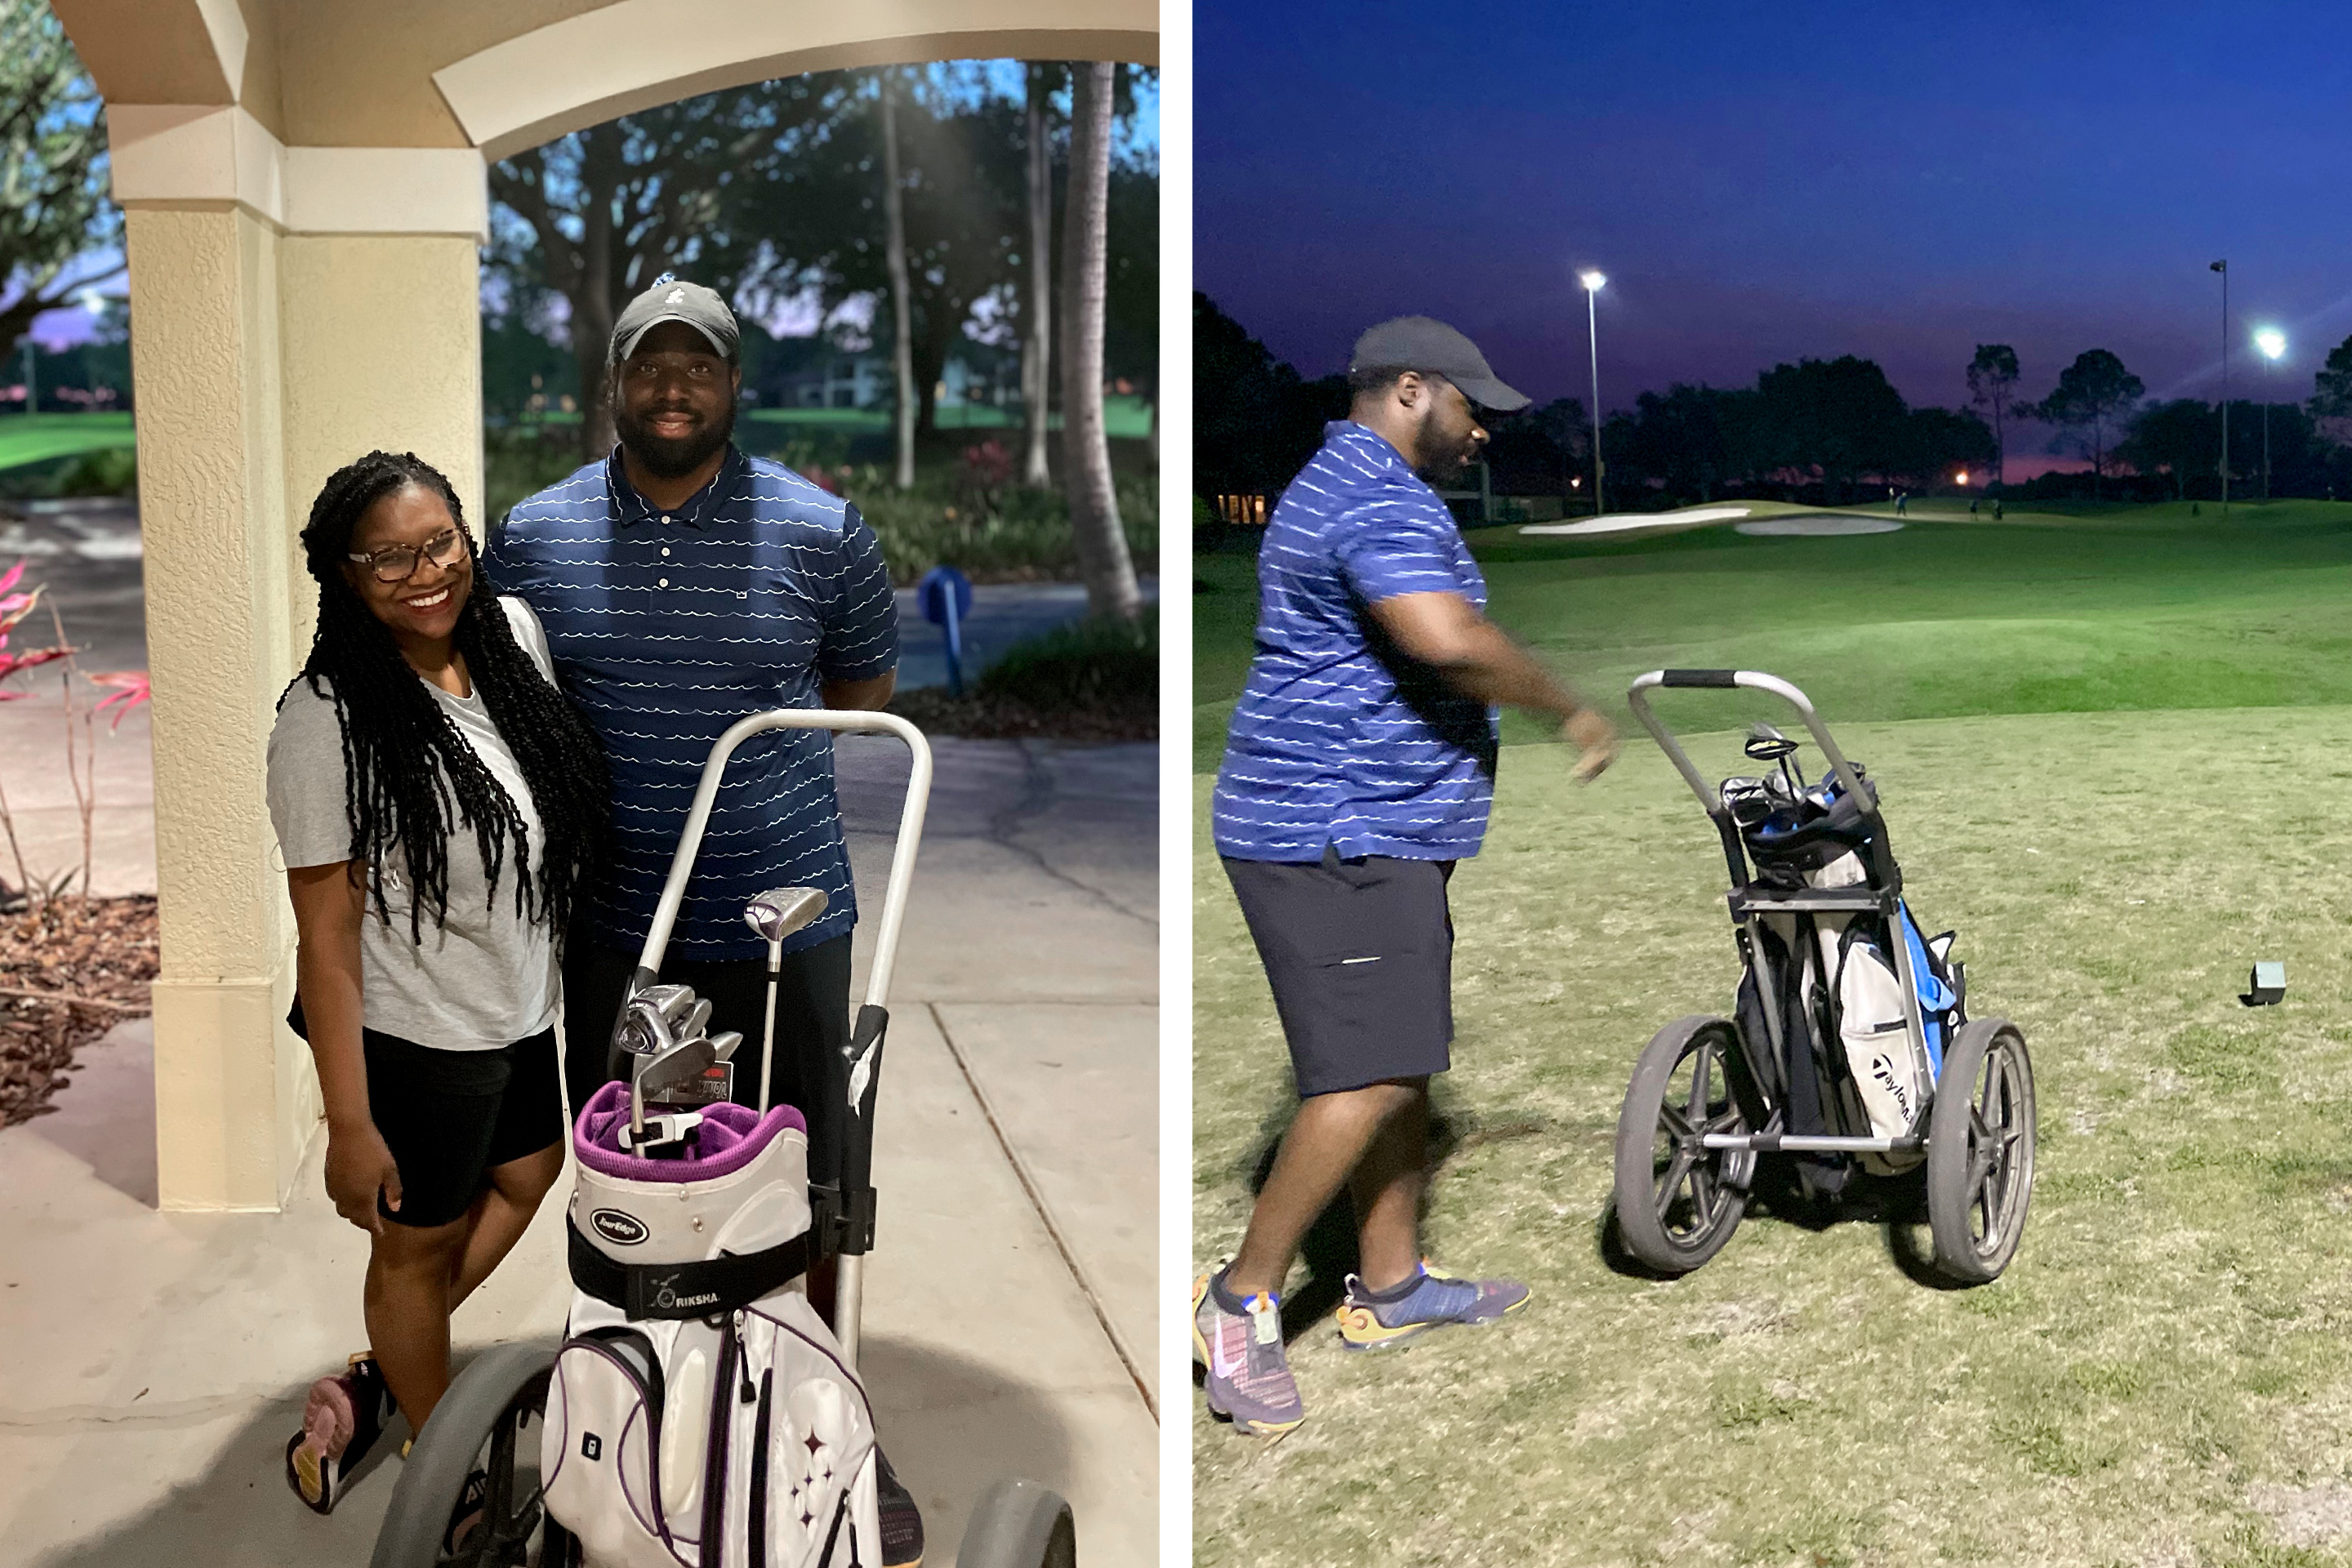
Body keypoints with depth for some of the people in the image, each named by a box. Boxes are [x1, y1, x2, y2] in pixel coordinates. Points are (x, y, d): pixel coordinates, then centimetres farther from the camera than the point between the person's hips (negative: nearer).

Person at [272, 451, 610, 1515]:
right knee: (420, 1243, 14)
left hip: (521, 1009, 7)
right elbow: (326, 935, -21)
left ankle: (372, 1382, 46)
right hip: (414, 1037, -7)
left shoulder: (514, 632, -6)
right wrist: (350, 1123, -19)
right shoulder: (328, 719, -24)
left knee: (524, 1180, 26)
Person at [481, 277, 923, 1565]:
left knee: (807, 1189, 8)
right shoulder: (533, 538, 1)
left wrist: (764, 772, 6)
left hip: (784, 917, -1)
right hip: (610, 925, 2)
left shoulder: (820, 531, -3)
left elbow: (867, 684, 10)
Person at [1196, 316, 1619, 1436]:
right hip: (1339, 838, -11)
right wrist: (1569, 710, -18)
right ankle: (1242, 1300, -2)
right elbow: (1449, 639, -31)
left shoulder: (1334, 490, 22)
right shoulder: (1382, 502, -16)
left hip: (1367, 833, 11)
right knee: (1371, 1075, -11)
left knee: (1402, 1062, 15)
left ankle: (1391, 1287, 24)